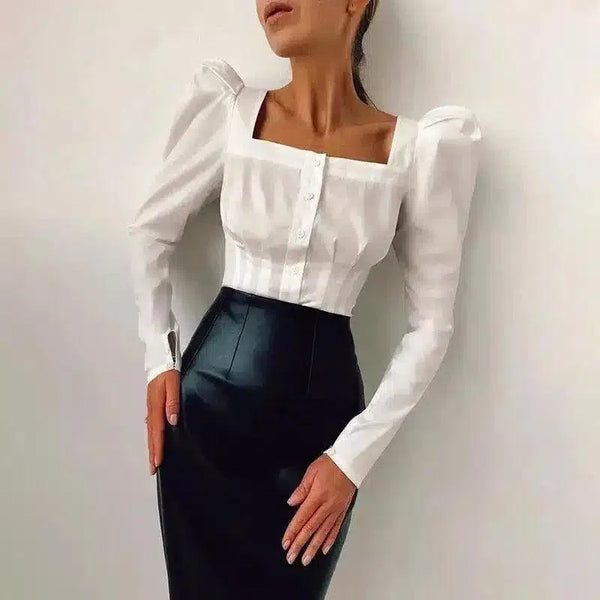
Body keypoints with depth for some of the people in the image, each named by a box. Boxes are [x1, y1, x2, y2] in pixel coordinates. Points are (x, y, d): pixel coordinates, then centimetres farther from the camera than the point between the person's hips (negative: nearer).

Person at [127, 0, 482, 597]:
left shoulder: (421, 146, -7)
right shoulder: (231, 109, -3)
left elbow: (431, 323, -3)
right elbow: (150, 228, 9)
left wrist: (355, 453, -7)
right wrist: (160, 357, 1)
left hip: (325, 404, 0)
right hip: (210, 396, 1)